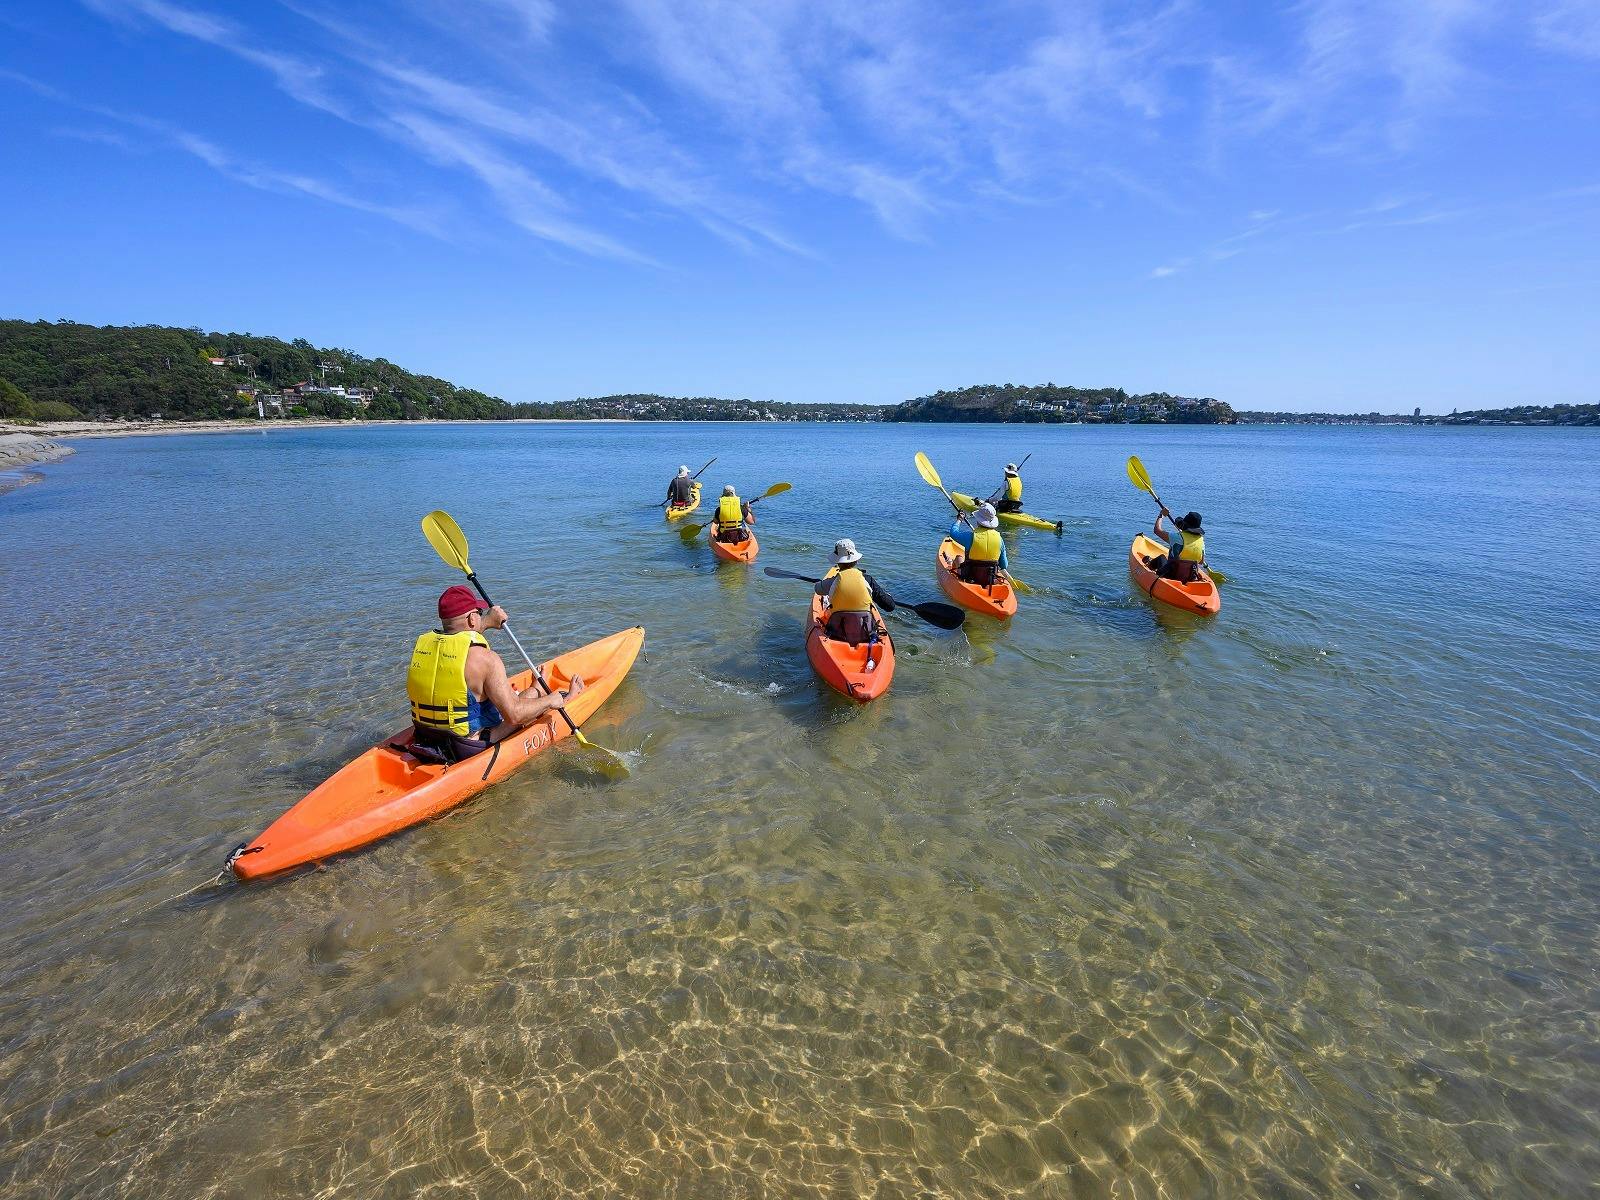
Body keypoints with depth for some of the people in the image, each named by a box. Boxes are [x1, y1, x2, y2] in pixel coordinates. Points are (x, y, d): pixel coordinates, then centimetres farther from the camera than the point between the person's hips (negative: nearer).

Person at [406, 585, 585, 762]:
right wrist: (550, 701, -7)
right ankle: (566, 698, 43)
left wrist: (487, 622, 26)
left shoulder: (423, 642, -4)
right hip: (470, 748, -6)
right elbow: (514, 715, -22)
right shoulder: (484, 658, -25)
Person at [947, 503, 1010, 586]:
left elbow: (953, 532, 3)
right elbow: (1004, 566, -1)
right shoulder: (999, 538, -9)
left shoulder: (970, 536, -19)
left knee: (959, 558, 24)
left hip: (970, 578, -2)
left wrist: (959, 520, 21)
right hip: (991, 581, 2)